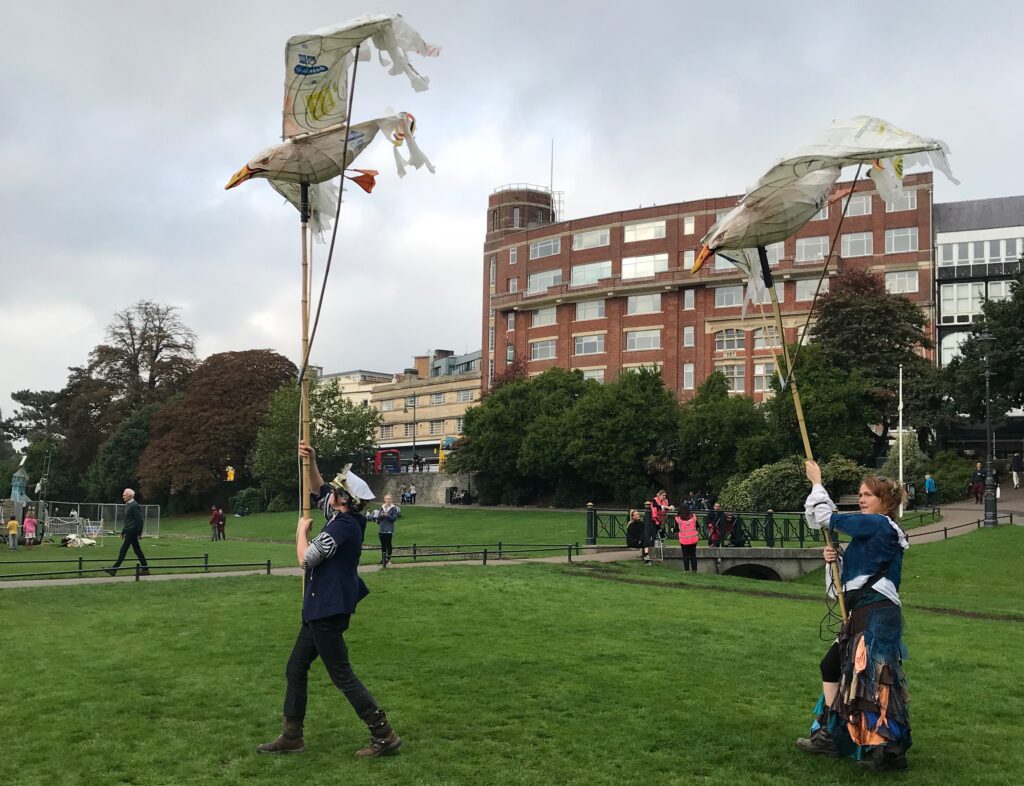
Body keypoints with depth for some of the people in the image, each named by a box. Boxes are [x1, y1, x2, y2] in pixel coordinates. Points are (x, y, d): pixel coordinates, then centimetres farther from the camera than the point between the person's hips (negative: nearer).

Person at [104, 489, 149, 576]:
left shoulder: (134, 505, -15)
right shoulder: (128, 505, 16)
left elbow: (139, 520, -19)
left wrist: (139, 533, -18)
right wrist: (123, 532, 20)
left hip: (131, 532, -10)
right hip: (129, 531, 10)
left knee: (123, 550, -6)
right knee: (137, 550, 10)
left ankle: (113, 569, -2)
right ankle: (145, 569, 12)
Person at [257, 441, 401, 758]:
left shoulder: (342, 526, -22)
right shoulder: (346, 518, 6)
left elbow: (306, 558, -20)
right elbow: (320, 492, 21)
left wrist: (302, 530, -4)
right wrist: (311, 463, 9)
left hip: (328, 610, -10)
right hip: (320, 609, 10)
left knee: (341, 675, -5)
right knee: (295, 669, 17)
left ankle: (384, 735, 0)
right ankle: (291, 737, 25)